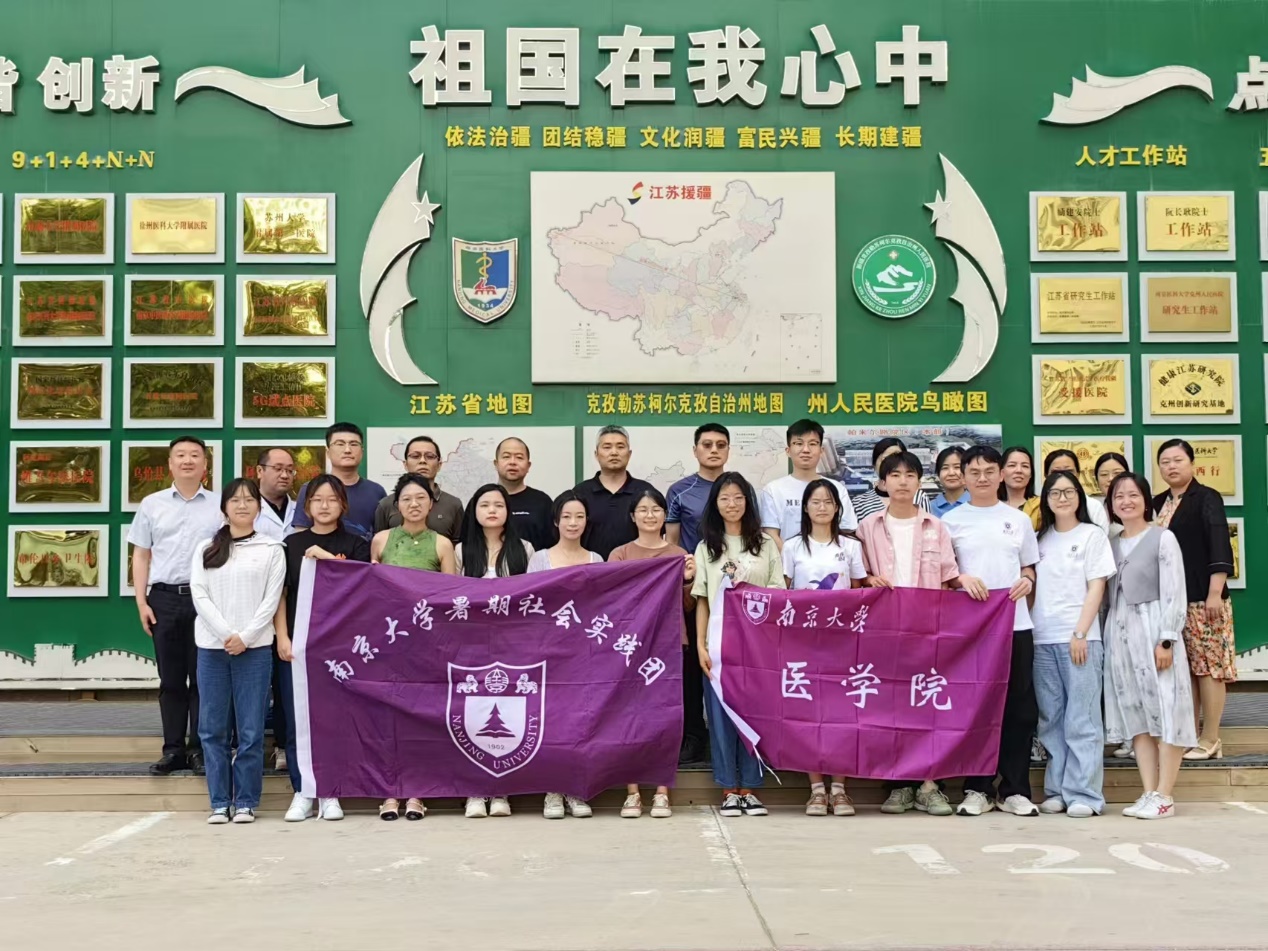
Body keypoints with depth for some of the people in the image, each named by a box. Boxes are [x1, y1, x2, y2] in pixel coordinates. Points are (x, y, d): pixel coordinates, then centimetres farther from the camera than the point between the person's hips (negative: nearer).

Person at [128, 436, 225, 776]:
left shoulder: (219, 507, 3)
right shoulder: (151, 504, 8)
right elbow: (141, 556, 10)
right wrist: (141, 601, 1)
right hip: (164, 597, 2)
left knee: (203, 677, 3)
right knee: (170, 678, 7)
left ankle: (200, 748, 11)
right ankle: (173, 749, 14)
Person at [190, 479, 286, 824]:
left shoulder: (272, 549, 6)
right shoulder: (206, 549, 11)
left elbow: (271, 599, 0)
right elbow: (199, 595, 2)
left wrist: (245, 637, -11)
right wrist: (226, 634, -10)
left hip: (254, 648, -2)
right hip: (212, 647, 2)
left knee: (250, 729, -1)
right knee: (213, 728, 3)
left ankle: (246, 801, 8)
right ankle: (220, 802, 11)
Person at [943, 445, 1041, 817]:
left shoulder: (1018, 520, 11)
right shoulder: (952, 520, 5)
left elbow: (1029, 569, 16)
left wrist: (1027, 582, -5)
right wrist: (961, 579, -14)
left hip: (1016, 623, 2)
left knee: (1020, 707, 2)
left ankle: (1014, 789, 11)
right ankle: (977, 788, 11)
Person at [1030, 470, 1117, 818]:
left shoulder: (1093, 535, 3)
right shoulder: (1040, 539, 14)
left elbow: (1096, 588, -3)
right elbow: (1033, 587, 14)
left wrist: (1079, 634, -11)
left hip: (1079, 638, -4)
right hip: (1042, 639, 4)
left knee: (1081, 719, -4)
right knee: (1051, 720, 5)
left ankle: (1084, 794, -2)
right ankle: (1057, 790, 11)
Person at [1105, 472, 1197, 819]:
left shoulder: (1163, 538, -2)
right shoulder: (1110, 544, 13)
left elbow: (1174, 592, -8)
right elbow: (1106, 592, 12)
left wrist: (1166, 639, -15)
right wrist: (1108, 635, 4)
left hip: (1152, 628, -5)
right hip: (1119, 632, 5)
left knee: (1163, 709, -5)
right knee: (1135, 712, 4)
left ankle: (1165, 796, -2)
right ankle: (1149, 793, 7)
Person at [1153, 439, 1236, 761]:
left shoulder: (1206, 498, -4)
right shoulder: (1157, 504, 14)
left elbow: (1219, 545, -12)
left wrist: (1215, 593, -19)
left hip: (1201, 598, -6)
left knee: (1208, 665, -4)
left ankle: (1210, 740, 1)